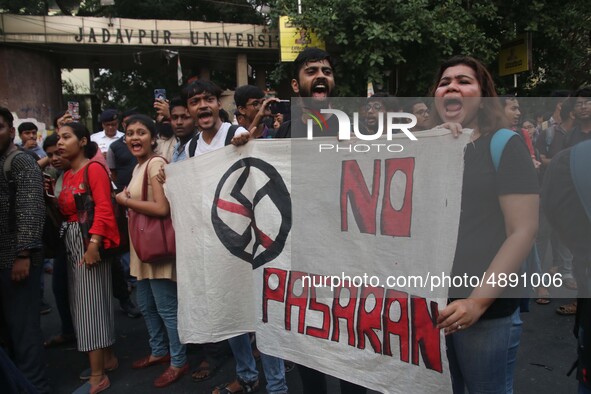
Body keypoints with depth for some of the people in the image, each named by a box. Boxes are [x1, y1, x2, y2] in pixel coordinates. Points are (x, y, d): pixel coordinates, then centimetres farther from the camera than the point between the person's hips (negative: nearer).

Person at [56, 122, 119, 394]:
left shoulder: (94, 169, -10)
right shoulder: (67, 174, 15)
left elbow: (104, 208, -20)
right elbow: (65, 211, 14)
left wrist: (94, 243, -26)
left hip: (90, 239, -9)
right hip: (72, 241, 9)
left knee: (90, 303, -5)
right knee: (82, 303, 13)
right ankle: (107, 358, 27)